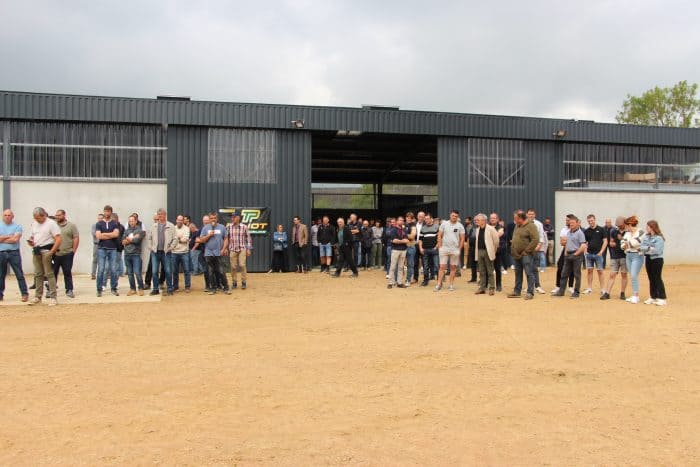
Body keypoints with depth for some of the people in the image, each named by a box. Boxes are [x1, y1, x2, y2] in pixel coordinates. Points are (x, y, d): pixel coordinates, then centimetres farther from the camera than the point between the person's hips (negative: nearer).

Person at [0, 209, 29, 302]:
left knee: (19, 274, -3)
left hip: (14, 253, -3)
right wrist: (9, 236, -8)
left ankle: (24, 294, -2)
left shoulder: (17, 226, 1)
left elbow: (15, 239, -12)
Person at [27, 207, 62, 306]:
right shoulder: (34, 224, 14)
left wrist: (51, 252, -18)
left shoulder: (51, 223, -8)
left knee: (49, 274, -6)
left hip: (46, 250, -7)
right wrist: (30, 241, -1)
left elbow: (58, 239, -14)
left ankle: (52, 297, -3)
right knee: (38, 274, 11)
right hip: (36, 251, 7)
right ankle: (38, 296, 19)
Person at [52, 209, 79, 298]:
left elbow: (76, 238, 0)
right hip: (55, 254, 2)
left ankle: (69, 290, 9)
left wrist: (73, 251, -4)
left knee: (67, 273, 3)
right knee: (53, 273, 6)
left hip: (67, 254, -2)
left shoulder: (71, 226, 2)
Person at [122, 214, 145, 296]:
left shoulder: (140, 230, 0)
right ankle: (132, 289, 17)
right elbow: (123, 242, 4)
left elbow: (137, 240, -14)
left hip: (136, 254, -5)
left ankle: (141, 289, 3)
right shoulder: (126, 231, 14)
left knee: (137, 273, -9)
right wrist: (133, 239, -7)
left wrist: (128, 239, 1)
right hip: (127, 254, 5)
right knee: (129, 273, 8)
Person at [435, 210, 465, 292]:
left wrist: (459, 249, -3)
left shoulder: (460, 226, 1)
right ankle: (439, 284, -1)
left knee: (453, 267, 6)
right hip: (444, 248, 0)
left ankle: (451, 285, 13)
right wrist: (440, 247, -3)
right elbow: (439, 236, 3)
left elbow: (462, 238, 3)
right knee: (442, 267, -2)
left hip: (455, 250, 0)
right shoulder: (444, 224, 2)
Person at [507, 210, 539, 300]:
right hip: (516, 255, 8)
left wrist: (526, 251, -18)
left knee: (529, 274, -3)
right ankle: (517, 291, 22)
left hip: (526, 255, -8)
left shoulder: (531, 226, -13)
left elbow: (535, 240, -20)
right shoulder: (517, 226, 13)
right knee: (518, 274, 14)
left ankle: (530, 293, 1)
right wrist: (513, 249, 11)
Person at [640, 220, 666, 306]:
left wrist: (649, 248, -17)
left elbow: (657, 250, -20)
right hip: (648, 259, 7)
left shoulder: (659, 238, -13)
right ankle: (652, 297, 20)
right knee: (651, 279, 12)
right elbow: (642, 247, 1)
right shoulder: (646, 237, 7)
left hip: (657, 259, -7)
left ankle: (662, 298, 1)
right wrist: (647, 248, -17)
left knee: (657, 278, -5)